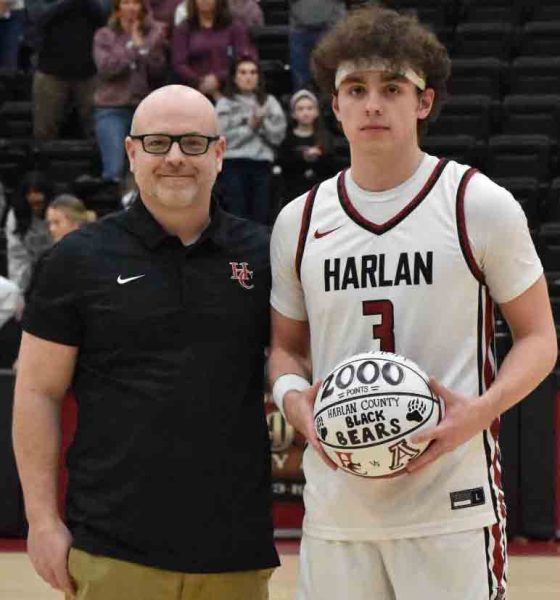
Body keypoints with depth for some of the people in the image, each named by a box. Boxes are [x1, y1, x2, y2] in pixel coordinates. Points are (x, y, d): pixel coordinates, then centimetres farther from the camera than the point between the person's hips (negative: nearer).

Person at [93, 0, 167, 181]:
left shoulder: (152, 35, 12)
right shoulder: (104, 35, 7)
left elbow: (158, 72, 3)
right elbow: (105, 67, -9)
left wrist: (143, 46, -10)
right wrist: (133, 48, -7)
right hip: (112, 109, -2)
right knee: (114, 171, -16)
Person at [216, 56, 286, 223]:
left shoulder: (269, 102, 13)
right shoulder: (225, 103, 5)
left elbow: (278, 135, 4)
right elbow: (224, 137, -6)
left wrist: (263, 123, -11)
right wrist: (250, 127, -9)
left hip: (262, 163, 3)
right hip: (233, 164, -3)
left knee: (260, 215, 2)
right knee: (237, 216, -5)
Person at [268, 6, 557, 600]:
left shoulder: (481, 205, 0)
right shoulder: (299, 221, 10)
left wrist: (480, 411, -14)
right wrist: (296, 402, -3)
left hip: (453, 505, -3)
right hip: (335, 503, 3)